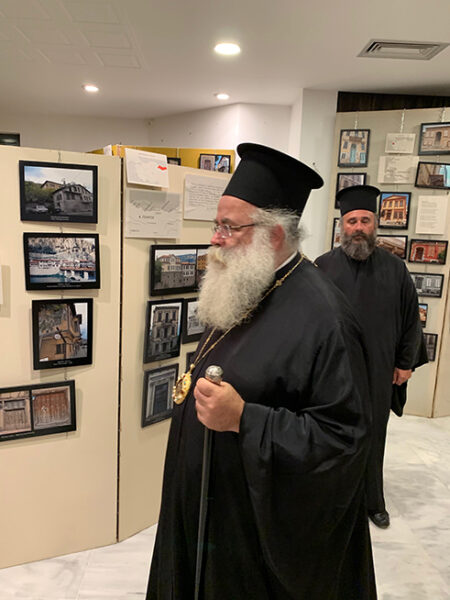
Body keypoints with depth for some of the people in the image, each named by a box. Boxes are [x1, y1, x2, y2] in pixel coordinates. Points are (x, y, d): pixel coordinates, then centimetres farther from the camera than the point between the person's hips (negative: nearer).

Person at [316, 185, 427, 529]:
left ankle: (373, 501, 37)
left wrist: (406, 362, 6)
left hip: (377, 373, 1)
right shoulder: (324, 266, -4)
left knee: (373, 439, 15)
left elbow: (411, 319, 7)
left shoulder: (395, 268, 1)